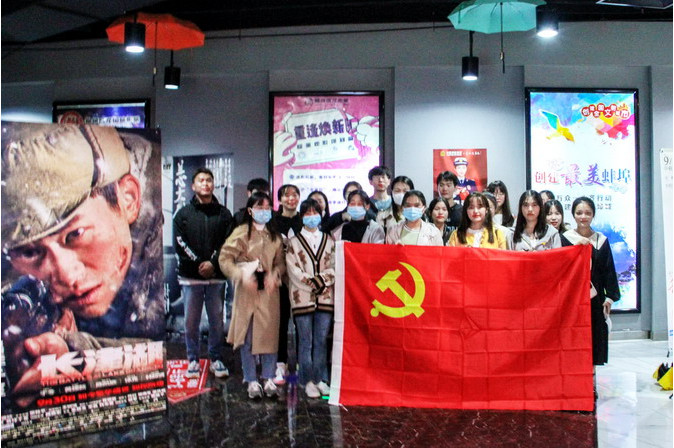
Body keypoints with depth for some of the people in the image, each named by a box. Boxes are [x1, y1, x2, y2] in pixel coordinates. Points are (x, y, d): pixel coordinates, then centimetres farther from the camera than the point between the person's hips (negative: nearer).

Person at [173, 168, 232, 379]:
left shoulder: (224, 214, 9)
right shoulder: (183, 214, 8)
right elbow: (179, 244, -1)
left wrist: (213, 263, -12)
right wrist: (198, 263, -10)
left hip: (216, 276, 0)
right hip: (190, 276, 0)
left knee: (217, 320, 5)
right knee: (191, 321, 4)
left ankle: (216, 359, 16)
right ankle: (193, 360, 15)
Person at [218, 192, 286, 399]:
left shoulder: (275, 236, 12)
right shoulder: (241, 233, -1)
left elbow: (281, 262, 12)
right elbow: (224, 258, -7)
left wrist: (274, 275, -9)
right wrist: (242, 276, -19)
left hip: (269, 291, 3)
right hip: (246, 291, -3)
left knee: (270, 334, 2)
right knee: (246, 337, 2)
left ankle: (269, 379, 13)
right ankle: (251, 381, 13)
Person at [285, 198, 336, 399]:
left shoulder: (329, 240, 13)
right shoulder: (294, 242, 6)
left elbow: (334, 266, 6)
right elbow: (293, 270, -3)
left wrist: (322, 280, -10)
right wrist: (313, 283, -12)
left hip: (325, 297, 2)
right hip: (302, 297, -2)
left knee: (321, 341, 5)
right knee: (306, 341, 0)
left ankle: (320, 379, 13)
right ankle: (308, 381, 7)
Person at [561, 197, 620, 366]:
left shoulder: (601, 240, 8)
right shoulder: (565, 238, 1)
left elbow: (609, 270, 8)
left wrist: (610, 297, 2)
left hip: (595, 297, 3)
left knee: (596, 338, 4)